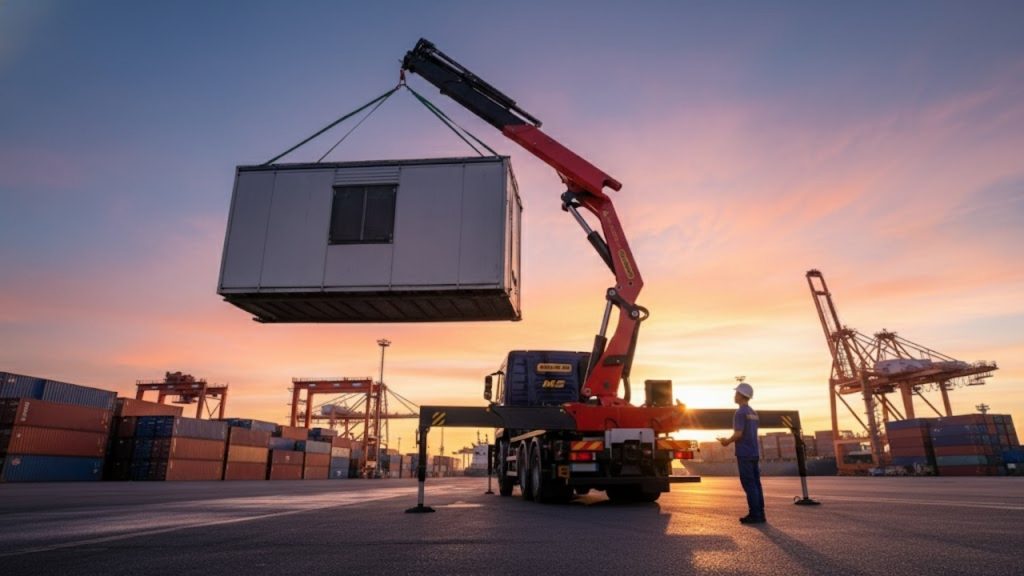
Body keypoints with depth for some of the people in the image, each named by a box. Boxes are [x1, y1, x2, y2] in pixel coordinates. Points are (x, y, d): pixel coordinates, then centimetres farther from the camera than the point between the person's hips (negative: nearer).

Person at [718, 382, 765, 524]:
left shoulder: (740, 413, -13)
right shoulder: (753, 413, 15)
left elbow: (738, 434, -19)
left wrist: (728, 441, -2)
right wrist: (729, 440, 19)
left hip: (744, 453, -8)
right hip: (754, 452, 8)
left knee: (749, 484, -5)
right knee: (755, 484, 10)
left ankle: (754, 514, -3)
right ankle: (760, 514, 13)